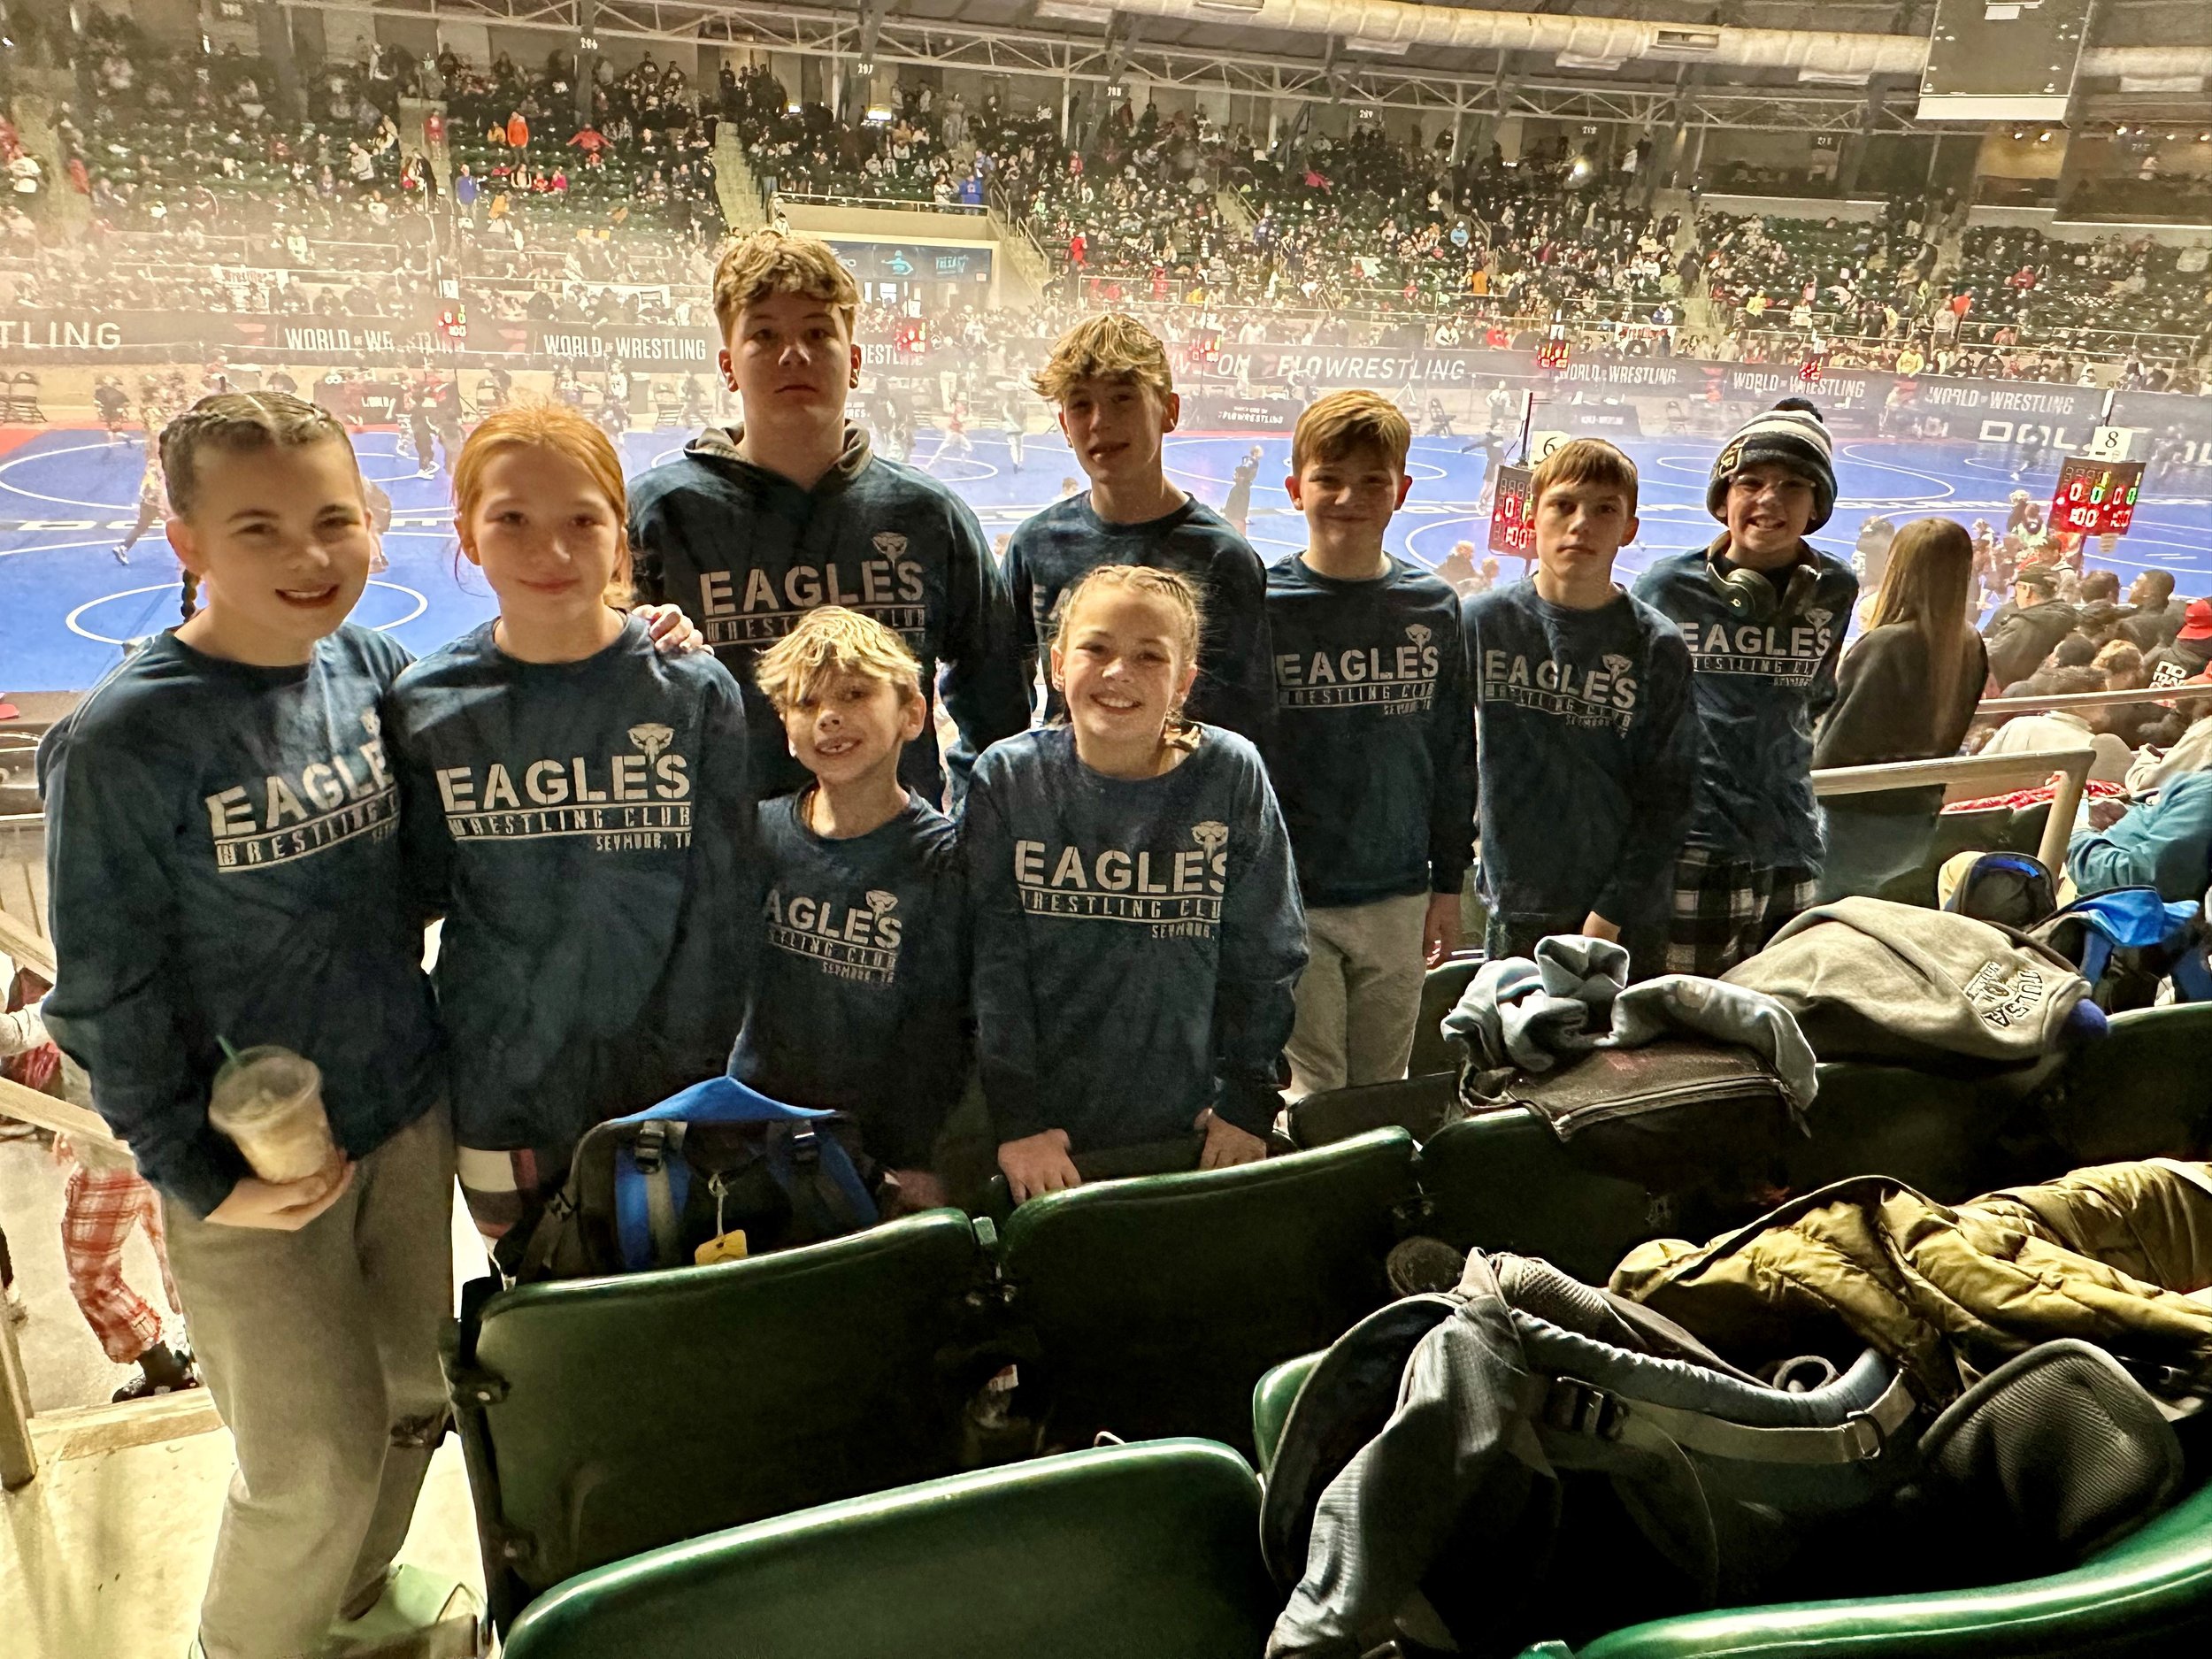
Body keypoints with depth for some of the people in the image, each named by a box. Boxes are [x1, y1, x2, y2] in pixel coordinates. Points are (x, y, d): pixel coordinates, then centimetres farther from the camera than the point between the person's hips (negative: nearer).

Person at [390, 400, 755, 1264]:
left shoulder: (695, 690, -9)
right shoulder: (428, 706, -4)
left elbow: (722, 901, -6)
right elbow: (420, 887, 5)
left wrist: (688, 1068, -7)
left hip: (663, 1095, -1)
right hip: (499, 1102, 2)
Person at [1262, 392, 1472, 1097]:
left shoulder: (1434, 607, 4)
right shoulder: (1260, 603, -6)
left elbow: (1455, 753, 11)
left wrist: (1449, 882, 11)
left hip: (1399, 898, 3)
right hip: (1290, 899, -3)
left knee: (1384, 1088, 14)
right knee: (1313, 1095, 2)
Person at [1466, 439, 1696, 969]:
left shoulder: (1657, 645, -3)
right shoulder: (1480, 622, -1)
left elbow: (1667, 798, -3)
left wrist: (1610, 914, -9)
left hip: (1629, 921, 0)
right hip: (1515, 914, 1)